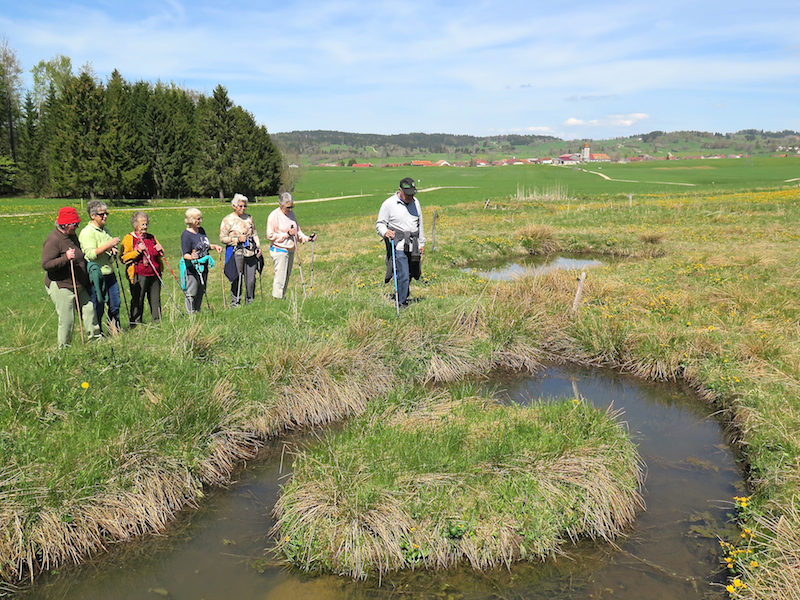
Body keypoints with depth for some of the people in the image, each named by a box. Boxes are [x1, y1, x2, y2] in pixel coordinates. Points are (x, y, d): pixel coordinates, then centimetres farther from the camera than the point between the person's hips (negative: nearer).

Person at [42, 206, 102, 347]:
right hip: (61, 287, -9)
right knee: (67, 319, -2)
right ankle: (64, 347, 12)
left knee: (89, 309, 8)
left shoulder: (72, 236, 11)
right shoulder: (53, 240, -18)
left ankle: (95, 337, 22)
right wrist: (66, 258, -33)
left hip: (79, 286, 9)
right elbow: (46, 265, -24)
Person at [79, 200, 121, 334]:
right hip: (96, 275, -8)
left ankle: (115, 330, 25)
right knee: (98, 308, 0)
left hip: (109, 273, 8)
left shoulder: (105, 230, 15)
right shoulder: (87, 232, -11)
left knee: (115, 304, 11)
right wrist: (108, 245, -24)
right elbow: (90, 254, -22)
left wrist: (113, 251, 8)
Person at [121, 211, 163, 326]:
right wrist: (137, 251, -17)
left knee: (156, 299, 7)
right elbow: (124, 258, -5)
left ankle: (157, 322, 16)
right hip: (139, 275, -5)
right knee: (137, 300, -4)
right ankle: (136, 324, 3)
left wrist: (160, 250, 6)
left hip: (155, 274, 5)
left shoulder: (151, 237, 19)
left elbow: (159, 255, 30)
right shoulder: (129, 238, 2)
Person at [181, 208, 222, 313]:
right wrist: (191, 257, -38)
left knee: (200, 293, 16)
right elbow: (185, 254, -17)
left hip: (203, 267, 8)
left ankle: (197, 312, 27)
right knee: (191, 294, -1)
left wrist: (214, 246, 6)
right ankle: (190, 315, 9)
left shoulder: (201, 230, 9)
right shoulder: (186, 235, -15)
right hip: (192, 269, -8)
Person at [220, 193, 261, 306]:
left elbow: (255, 234, 21)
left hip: (251, 253, 4)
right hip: (237, 254, -4)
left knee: (251, 280, 4)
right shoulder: (227, 220, -1)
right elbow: (222, 238, -3)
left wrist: (258, 247, 8)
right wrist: (237, 239, -14)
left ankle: (250, 302, 19)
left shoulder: (249, 218, 14)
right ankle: (235, 303, 10)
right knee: (237, 281, -2)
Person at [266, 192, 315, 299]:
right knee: (280, 277, -8)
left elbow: (297, 231, 19)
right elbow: (270, 236, -12)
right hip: (279, 251, -7)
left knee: (287, 277, 11)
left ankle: (282, 298, 19)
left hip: (290, 251, 7)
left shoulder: (291, 213, 11)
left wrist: (307, 238, 3)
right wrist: (287, 234, -17)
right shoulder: (274, 216, -11)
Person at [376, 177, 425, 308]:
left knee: (411, 274, 9)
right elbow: (380, 224, 0)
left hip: (413, 246, 5)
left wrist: (422, 243, 21)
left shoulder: (415, 202, 12)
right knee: (403, 276, -10)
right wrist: (385, 232, -22)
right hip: (399, 246, -5)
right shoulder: (388, 204, -5)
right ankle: (401, 304, 3)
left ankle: (404, 296, 31)